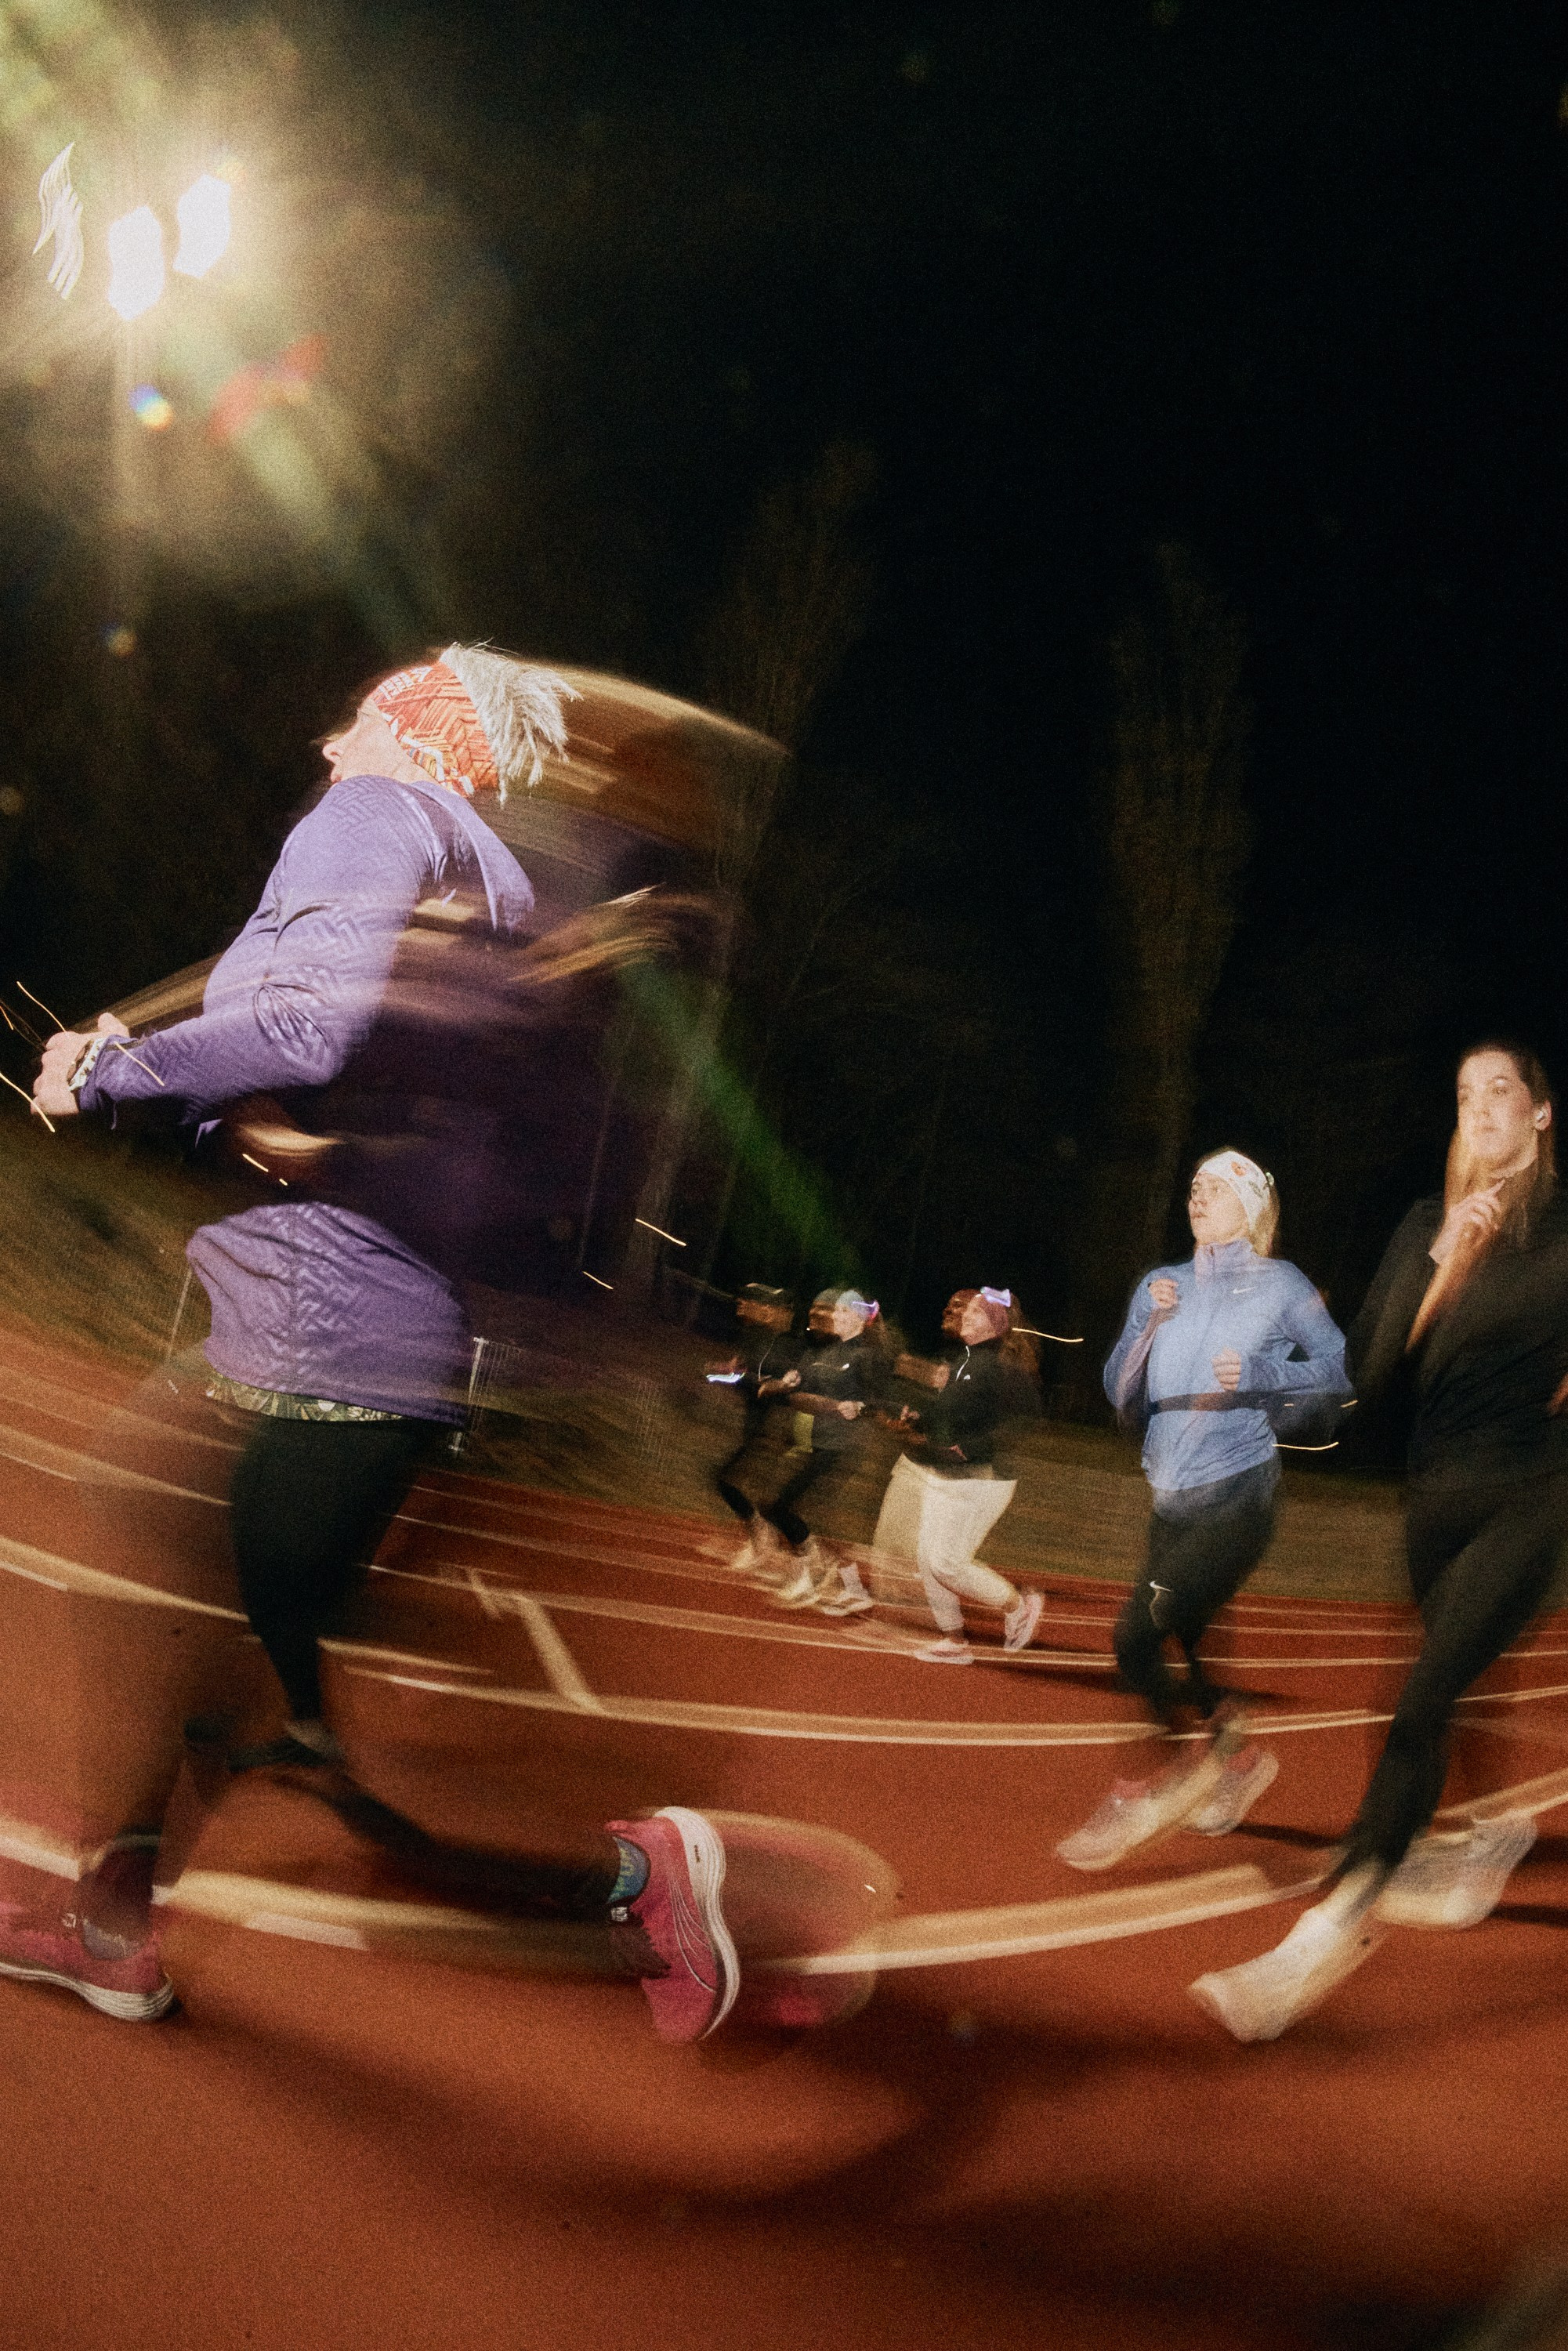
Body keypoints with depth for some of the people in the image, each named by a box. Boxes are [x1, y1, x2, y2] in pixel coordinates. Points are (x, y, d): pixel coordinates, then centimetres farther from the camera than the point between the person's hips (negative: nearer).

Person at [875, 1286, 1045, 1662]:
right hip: (941, 1475, 9)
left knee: (947, 1561, -10)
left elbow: (1021, 1426, -22)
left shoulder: (1004, 1367, -17)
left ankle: (1019, 1606, 12)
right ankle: (952, 1640, 22)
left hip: (979, 1479, -9)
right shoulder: (959, 1357, 10)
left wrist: (968, 1448, -24)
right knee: (928, 1557, 9)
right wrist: (916, 1420, 3)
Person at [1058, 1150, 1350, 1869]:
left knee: (1138, 1636, -15)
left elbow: (1343, 1367, -5)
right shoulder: (1162, 1286, 10)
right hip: (1173, 1499, 6)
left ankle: (1147, 1796, 2)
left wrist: (1258, 1372, -17)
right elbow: (1121, 1395, 6)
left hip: (1236, 1495, -6)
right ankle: (1237, 1759, 38)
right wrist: (1149, 1324, -10)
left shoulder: (1280, 1284, -2)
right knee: (1181, 1641, 13)